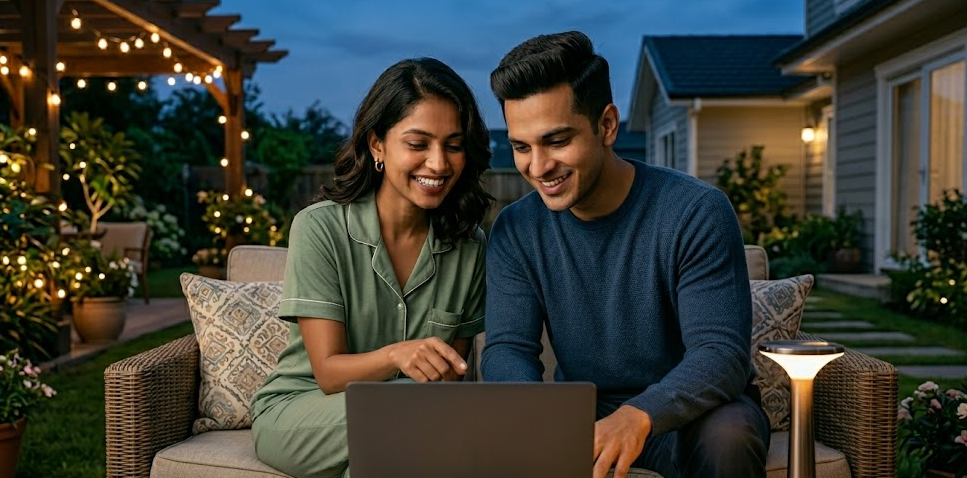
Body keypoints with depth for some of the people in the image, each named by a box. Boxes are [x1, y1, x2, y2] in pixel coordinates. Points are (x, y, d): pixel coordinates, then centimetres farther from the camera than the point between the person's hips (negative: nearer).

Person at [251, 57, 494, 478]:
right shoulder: (319, 228, -14)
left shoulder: (470, 246, -2)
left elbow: (451, 372, 3)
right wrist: (394, 356, -38)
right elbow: (329, 372, -17)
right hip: (296, 412, -3)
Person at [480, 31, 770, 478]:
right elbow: (507, 348, -10)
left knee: (728, 436, -34)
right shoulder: (514, 231, -7)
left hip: (688, 410, -2)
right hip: (582, 414, 2)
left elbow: (722, 353, -25)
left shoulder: (697, 212, -19)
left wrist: (639, 416, -45)